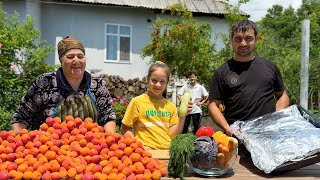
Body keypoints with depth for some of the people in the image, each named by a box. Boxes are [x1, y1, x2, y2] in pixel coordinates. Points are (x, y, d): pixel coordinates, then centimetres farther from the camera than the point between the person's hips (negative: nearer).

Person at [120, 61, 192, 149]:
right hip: (146, 151, -3)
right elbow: (124, 130, 2)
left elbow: (173, 134, 7)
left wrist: (182, 116, -4)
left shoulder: (171, 106, 10)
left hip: (167, 151, 3)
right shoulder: (137, 102, 0)